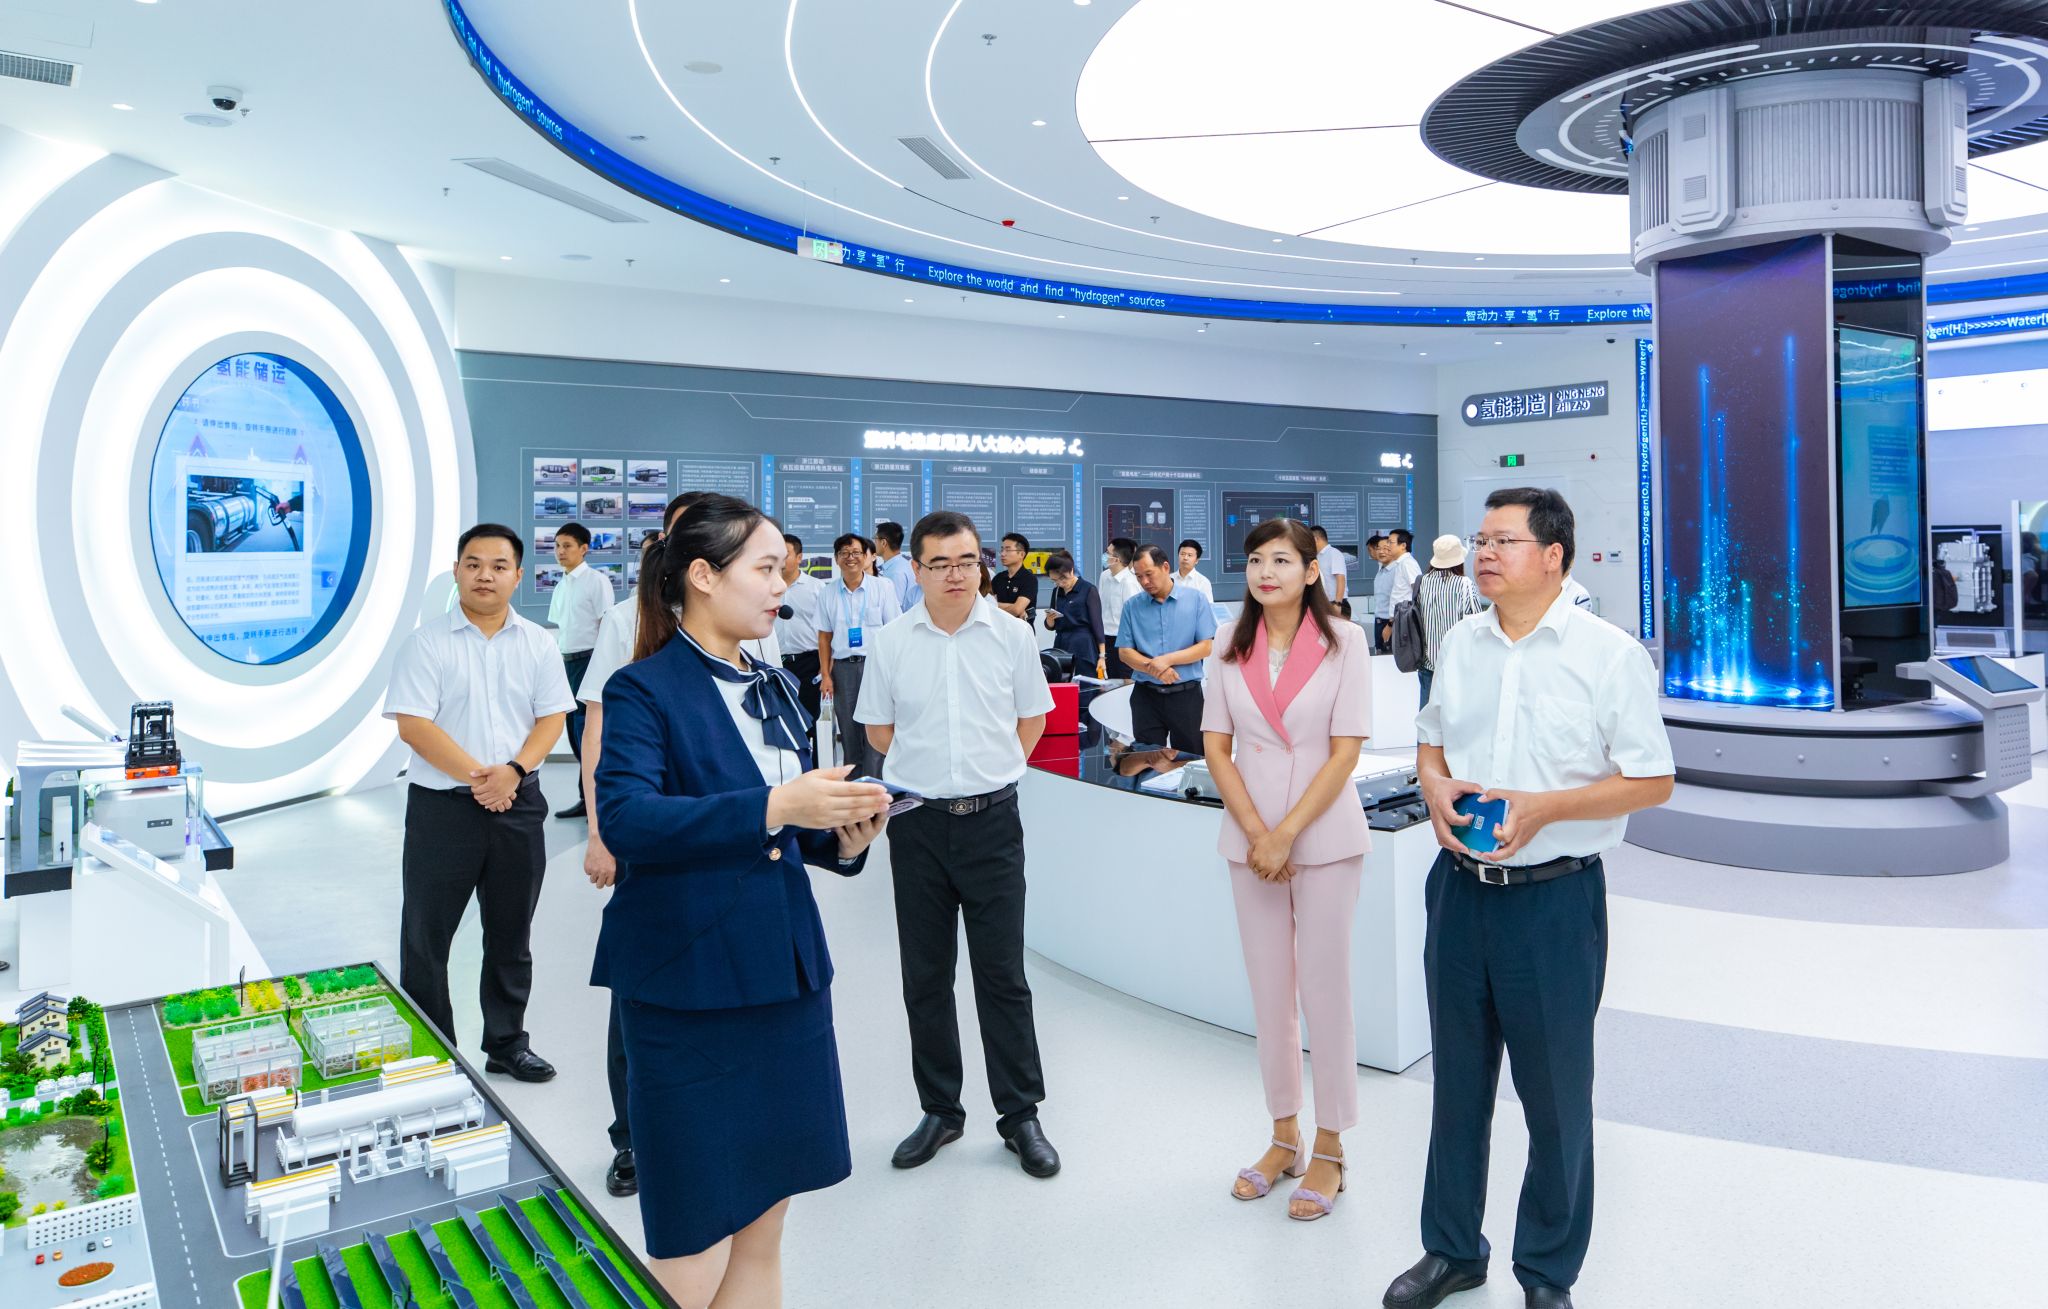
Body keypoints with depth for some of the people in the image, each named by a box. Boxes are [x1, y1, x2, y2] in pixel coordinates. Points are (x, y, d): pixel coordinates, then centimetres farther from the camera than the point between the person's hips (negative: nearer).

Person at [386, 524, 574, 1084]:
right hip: (442, 805, -3)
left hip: (517, 803, 3)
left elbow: (552, 717, 3)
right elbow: (412, 724, -11)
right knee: (426, 935, 4)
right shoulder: (427, 642, -4)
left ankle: (506, 1043, 28)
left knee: (511, 933, 13)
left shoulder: (538, 643, 5)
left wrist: (512, 771, -14)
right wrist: (475, 776, -17)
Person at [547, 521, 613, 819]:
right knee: (574, 731, 10)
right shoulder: (560, 586, 15)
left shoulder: (596, 581, -8)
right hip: (565, 661, 8)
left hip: (588, 660, -8)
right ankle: (587, 799, 18)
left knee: (587, 731, -8)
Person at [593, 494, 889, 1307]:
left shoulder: (776, 689, 12)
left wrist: (843, 837, -6)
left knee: (762, 1233, 16)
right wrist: (773, 807, -31)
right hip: (686, 987, -6)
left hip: (785, 977, 7)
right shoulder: (643, 690, -8)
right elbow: (625, 816, -25)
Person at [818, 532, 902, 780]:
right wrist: (825, 675, 4)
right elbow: (824, 637, 11)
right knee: (848, 731, 10)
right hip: (843, 667, 3)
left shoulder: (883, 588, 1)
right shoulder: (829, 594, 8)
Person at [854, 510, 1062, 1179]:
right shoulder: (891, 642, -1)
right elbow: (879, 730, 10)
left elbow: (1031, 720, 10)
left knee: (1002, 973, 4)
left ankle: (1020, 1113, 18)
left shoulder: (1012, 634, -2)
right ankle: (940, 1111, 25)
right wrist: (937, 766, 7)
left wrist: (988, 768, 7)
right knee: (925, 977, 10)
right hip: (917, 823, 1)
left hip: (991, 821, -1)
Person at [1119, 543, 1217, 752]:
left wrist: (1168, 659, -16)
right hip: (1145, 695, 2)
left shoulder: (1195, 600, -1)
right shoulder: (1132, 607, 4)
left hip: (1186, 694, -1)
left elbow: (1206, 647, -5)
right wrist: (1153, 668, -16)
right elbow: (1125, 652, 2)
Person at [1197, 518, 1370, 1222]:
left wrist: (1287, 834, -14)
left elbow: (1346, 750, -9)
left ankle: (1328, 1149, 18)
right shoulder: (1229, 644, 4)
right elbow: (1216, 745, 3)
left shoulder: (1344, 642, -6)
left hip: (1324, 834, -3)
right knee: (1269, 991, 11)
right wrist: (1255, 832, -7)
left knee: (1324, 990, 3)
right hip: (1250, 835, 3)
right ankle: (1283, 1138, 26)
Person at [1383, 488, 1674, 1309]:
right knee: (1457, 1080, 16)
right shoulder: (1459, 644, 7)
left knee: (1555, 1094, 9)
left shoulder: (1610, 654, -9)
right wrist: (1435, 787, -5)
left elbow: (1652, 781, -8)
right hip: (1460, 887, 5)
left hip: (1554, 899, -4)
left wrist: (1541, 807, -20)